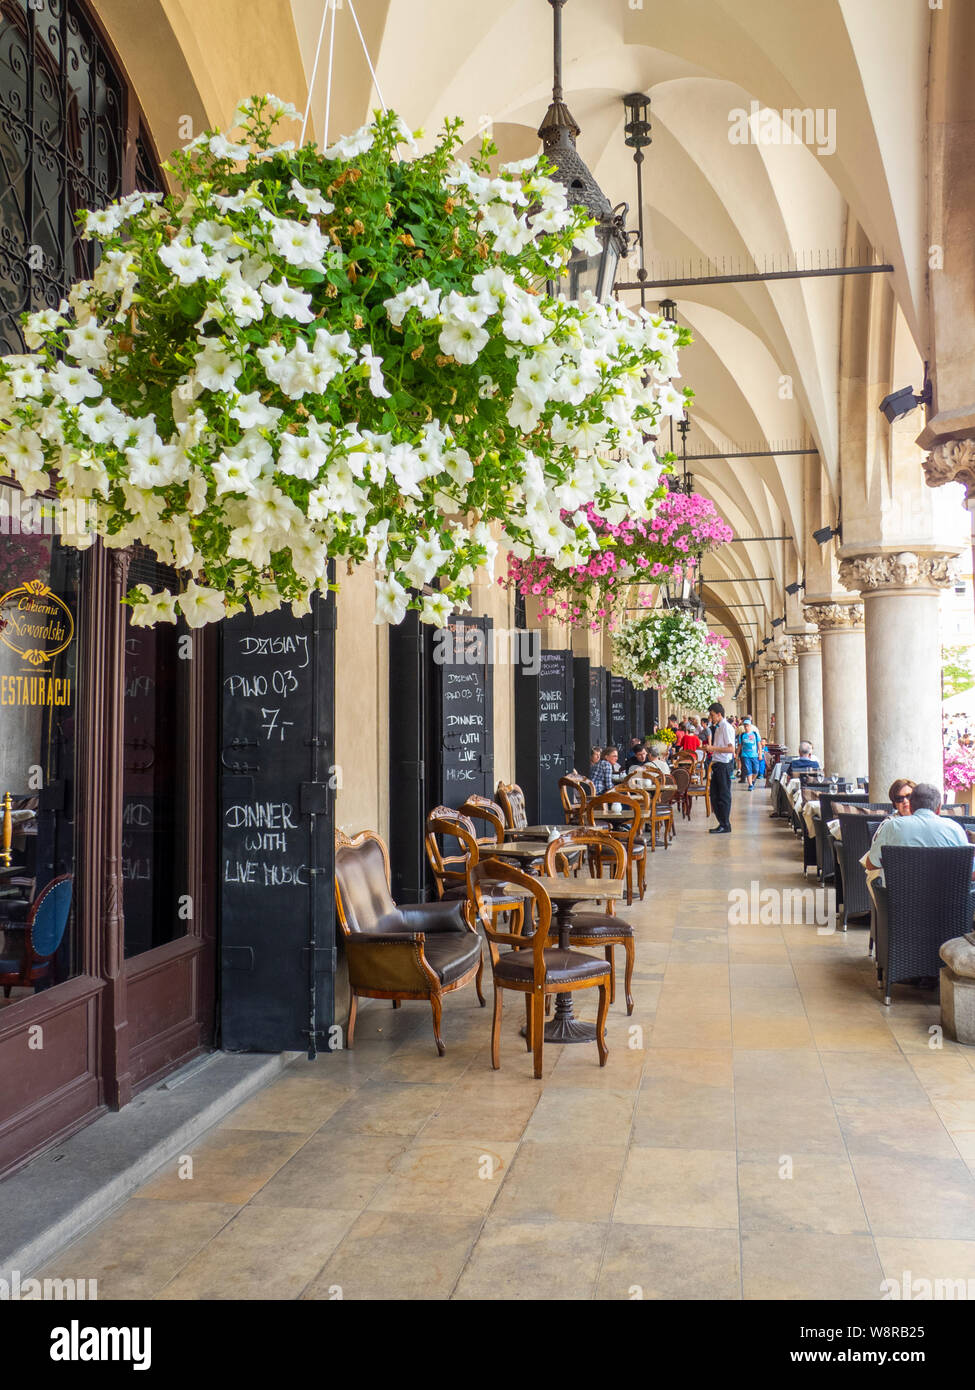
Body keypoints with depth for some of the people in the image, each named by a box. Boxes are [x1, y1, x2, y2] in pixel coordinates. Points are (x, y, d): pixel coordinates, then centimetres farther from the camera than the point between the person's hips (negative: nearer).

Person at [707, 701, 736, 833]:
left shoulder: (726, 727, -14)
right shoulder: (717, 728, 13)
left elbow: (731, 749, -20)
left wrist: (713, 748, -22)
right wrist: (712, 762, 18)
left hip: (724, 764, -9)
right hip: (717, 764, 9)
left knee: (724, 796, -2)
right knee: (714, 795, 12)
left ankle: (725, 826, 5)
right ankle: (721, 822, 21)